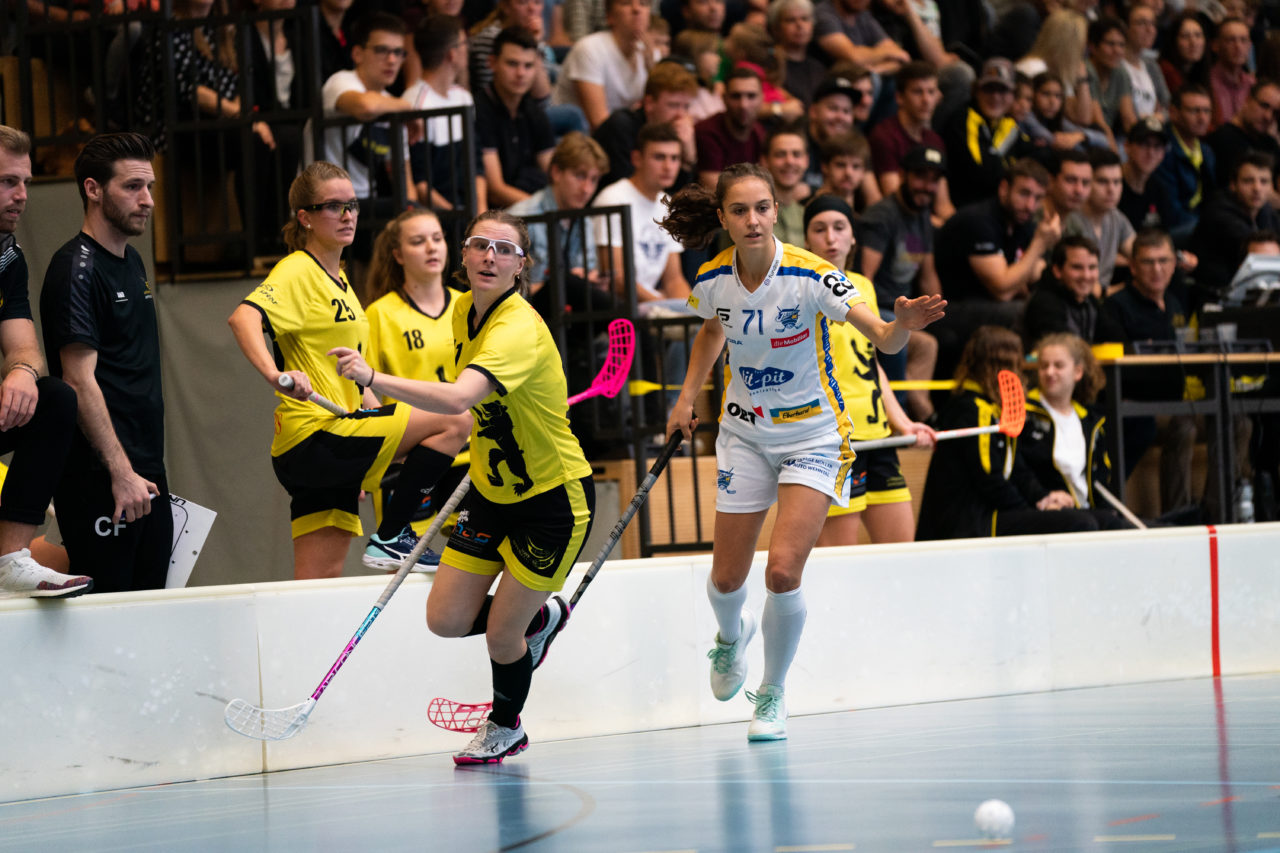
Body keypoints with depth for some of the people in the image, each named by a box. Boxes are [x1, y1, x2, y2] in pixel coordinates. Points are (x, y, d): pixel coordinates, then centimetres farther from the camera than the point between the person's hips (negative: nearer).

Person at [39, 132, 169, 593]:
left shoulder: (132, 263, 17)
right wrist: (122, 472, -21)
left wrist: (150, 469, 19)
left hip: (146, 475, 9)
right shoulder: (77, 269, -12)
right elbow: (79, 380, -18)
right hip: (101, 482, -9)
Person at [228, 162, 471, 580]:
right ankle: (390, 536, -9)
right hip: (314, 438, -9)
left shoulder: (338, 279, 22)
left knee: (325, 577, 4)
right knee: (455, 419, -12)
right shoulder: (298, 271, -8)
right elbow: (243, 317, -26)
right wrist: (274, 374, -42)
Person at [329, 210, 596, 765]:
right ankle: (542, 616, 32)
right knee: (446, 620, 2)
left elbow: (457, 398, -48)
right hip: (492, 491, 8)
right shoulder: (465, 312, -3)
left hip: (554, 498, -8)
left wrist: (373, 379, -57)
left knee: (501, 633, -2)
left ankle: (506, 727, 29)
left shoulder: (519, 332, -30)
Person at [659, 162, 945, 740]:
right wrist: (687, 398, 10)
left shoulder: (811, 276, -23)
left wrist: (902, 325, -52)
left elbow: (884, 340, -30)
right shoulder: (713, 280, -10)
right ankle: (731, 635, 46)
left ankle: (773, 693, 7)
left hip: (813, 434, -4)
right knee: (727, 580, 6)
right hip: (745, 433, 4)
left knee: (783, 571, -18)